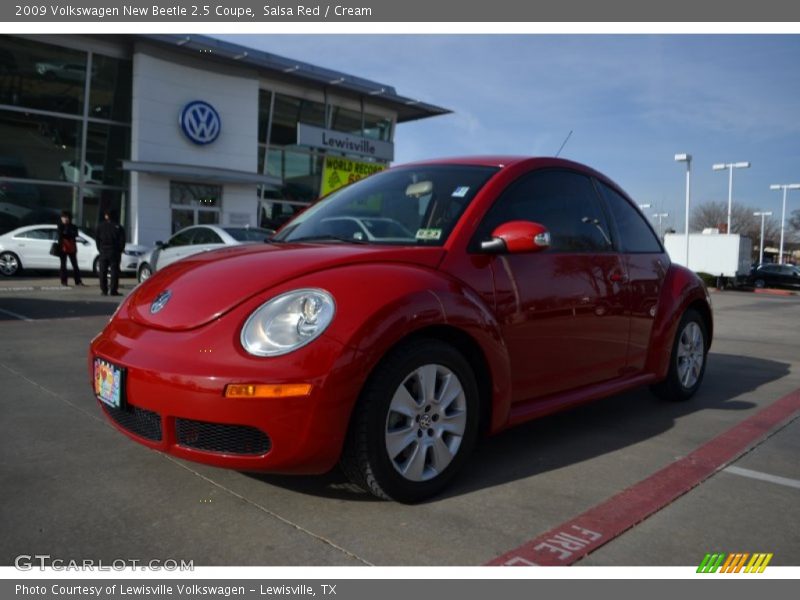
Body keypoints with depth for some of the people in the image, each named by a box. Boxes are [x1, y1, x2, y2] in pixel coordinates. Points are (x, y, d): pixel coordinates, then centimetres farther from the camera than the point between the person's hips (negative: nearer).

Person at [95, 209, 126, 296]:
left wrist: (100, 250, 12)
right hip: (115, 253, -1)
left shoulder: (100, 226, 3)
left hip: (103, 252, 1)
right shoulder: (118, 227, -1)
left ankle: (104, 290, 6)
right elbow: (122, 240, -1)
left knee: (103, 272, 7)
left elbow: (97, 240, 5)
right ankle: (113, 290, -5)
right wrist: (119, 250, 8)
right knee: (114, 271, -1)